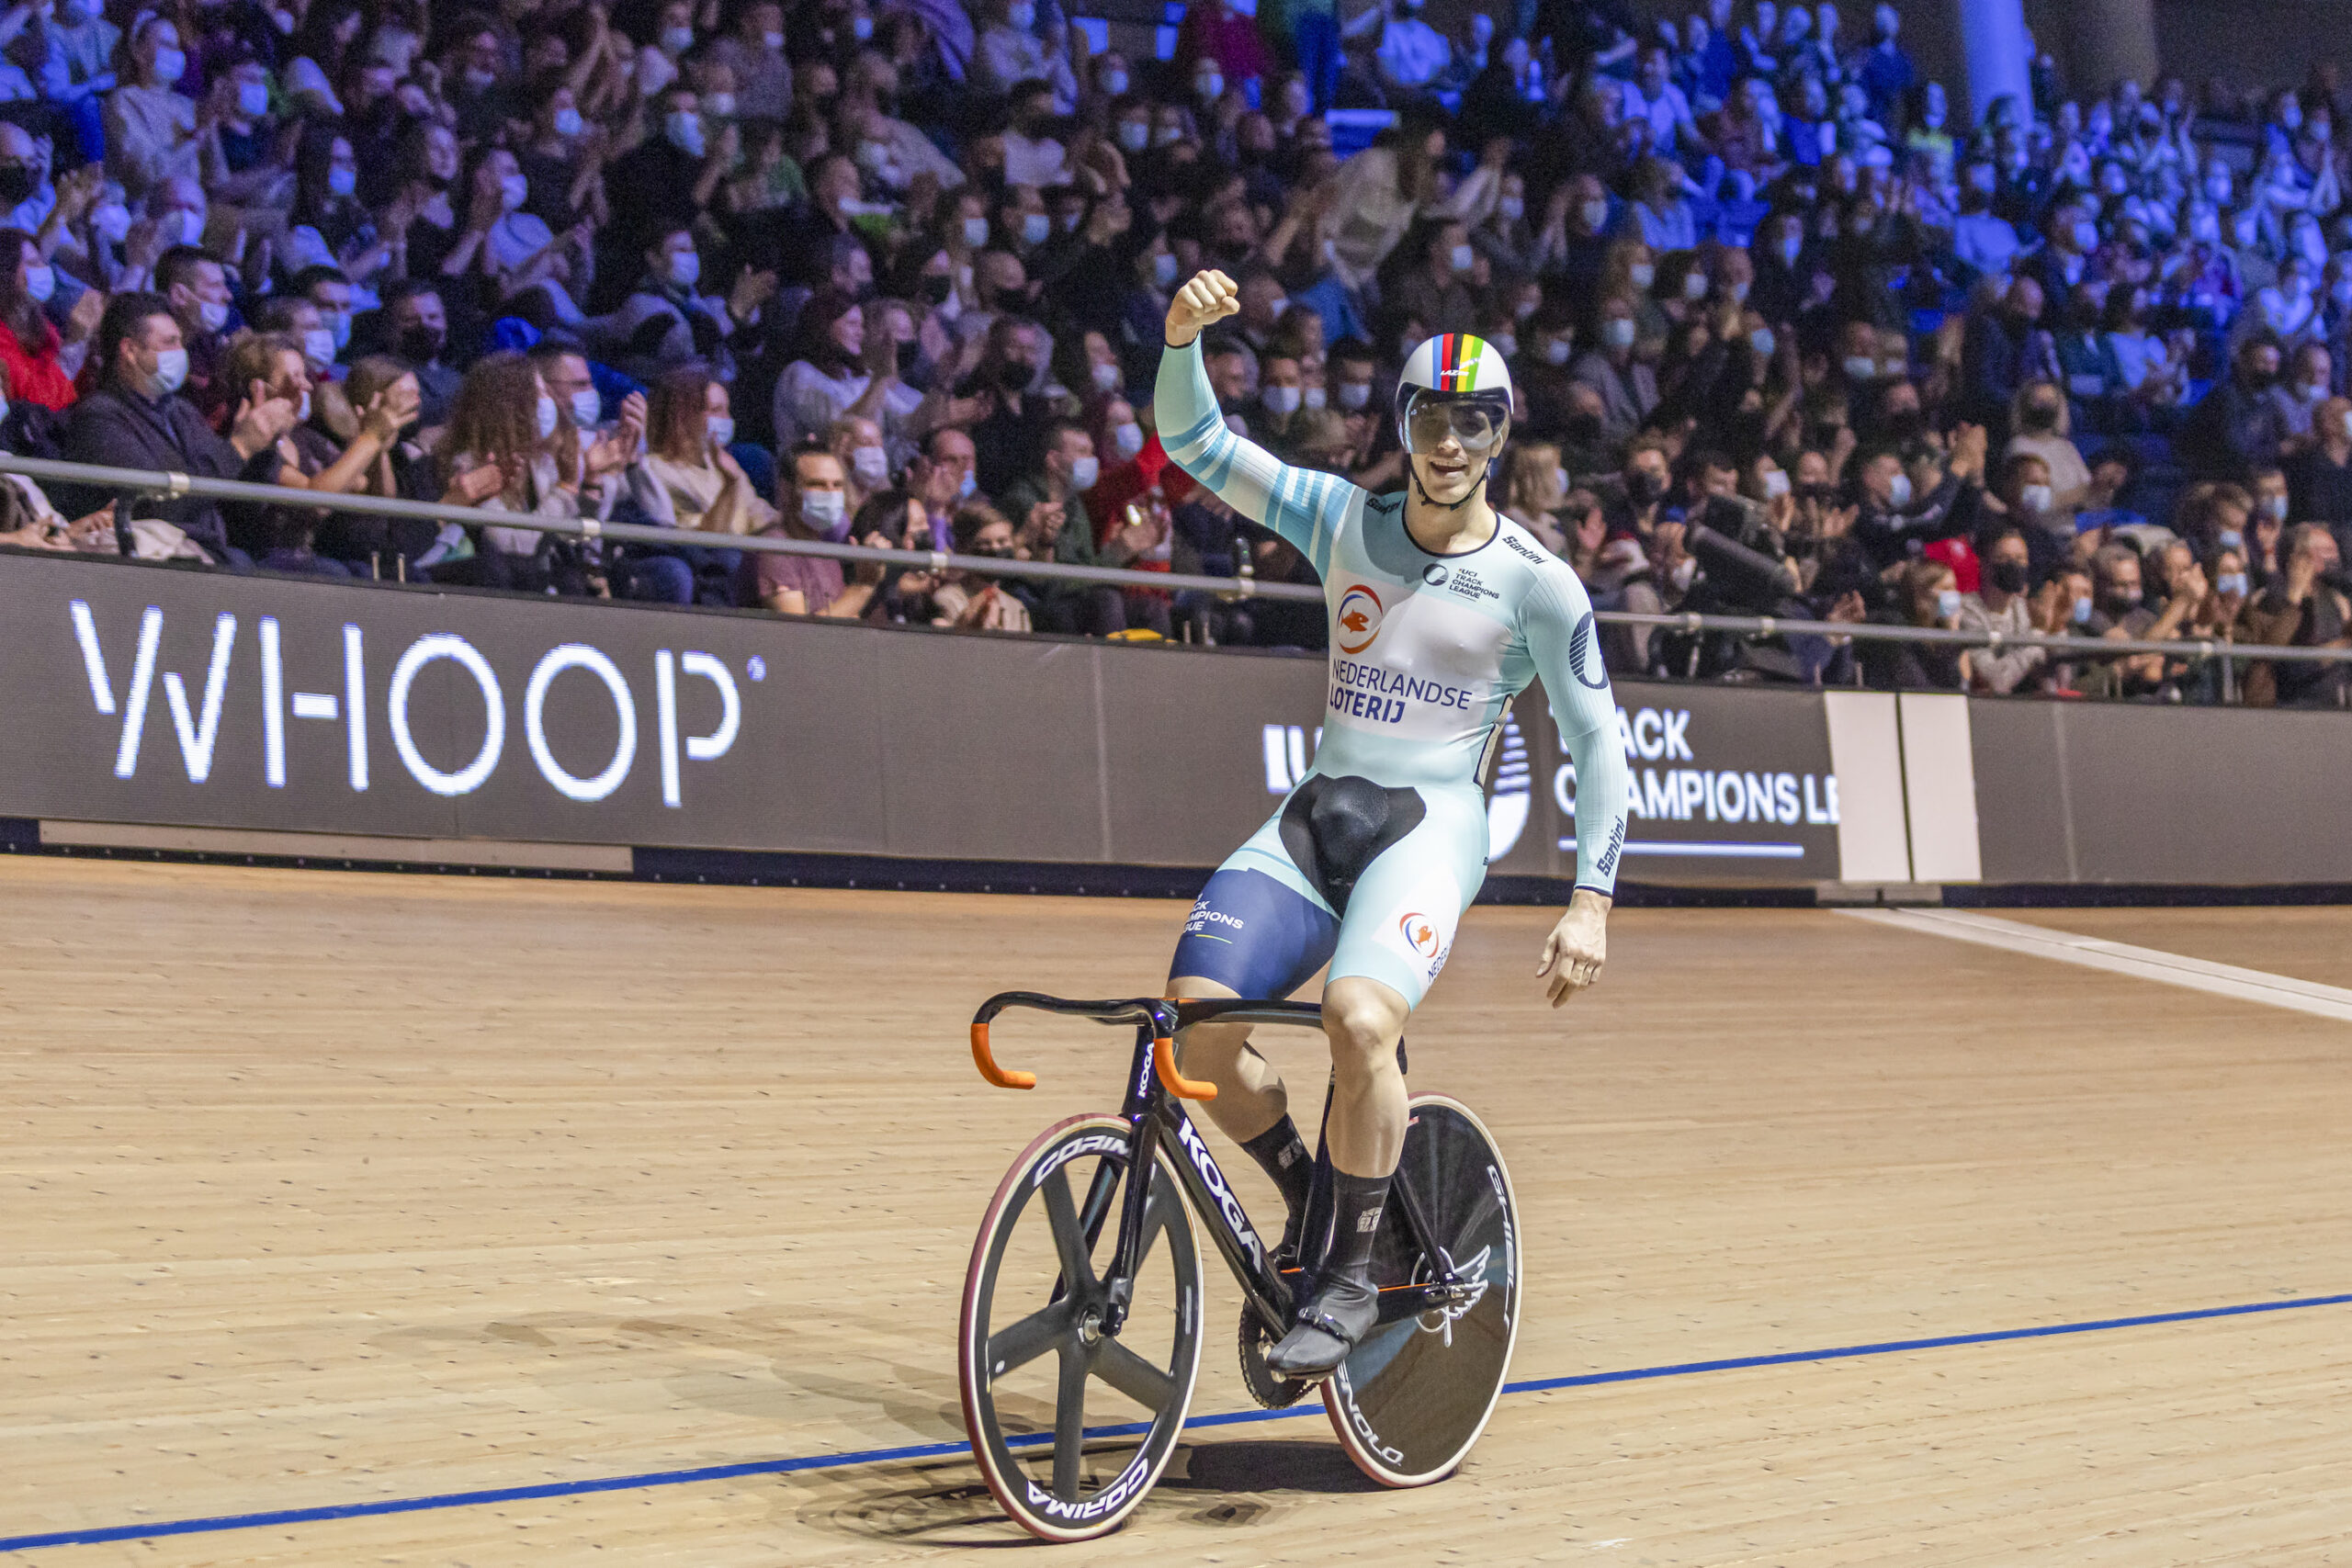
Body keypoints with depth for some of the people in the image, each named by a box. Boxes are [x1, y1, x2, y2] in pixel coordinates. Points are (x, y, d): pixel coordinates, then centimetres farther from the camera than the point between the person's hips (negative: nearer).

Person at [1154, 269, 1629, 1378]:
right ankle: (1311, 1199, 9)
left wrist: (1591, 902, -8)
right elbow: (1193, 444, 2)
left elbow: (1597, 745, 1)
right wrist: (1184, 333, -18)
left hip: (1431, 824, -3)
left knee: (1360, 1017, -32)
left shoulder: (1536, 582, -1)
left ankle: (1352, 1275, -12)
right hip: (1315, 816, 4)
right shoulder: (1344, 521, 7)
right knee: (1192, 1017, -18)